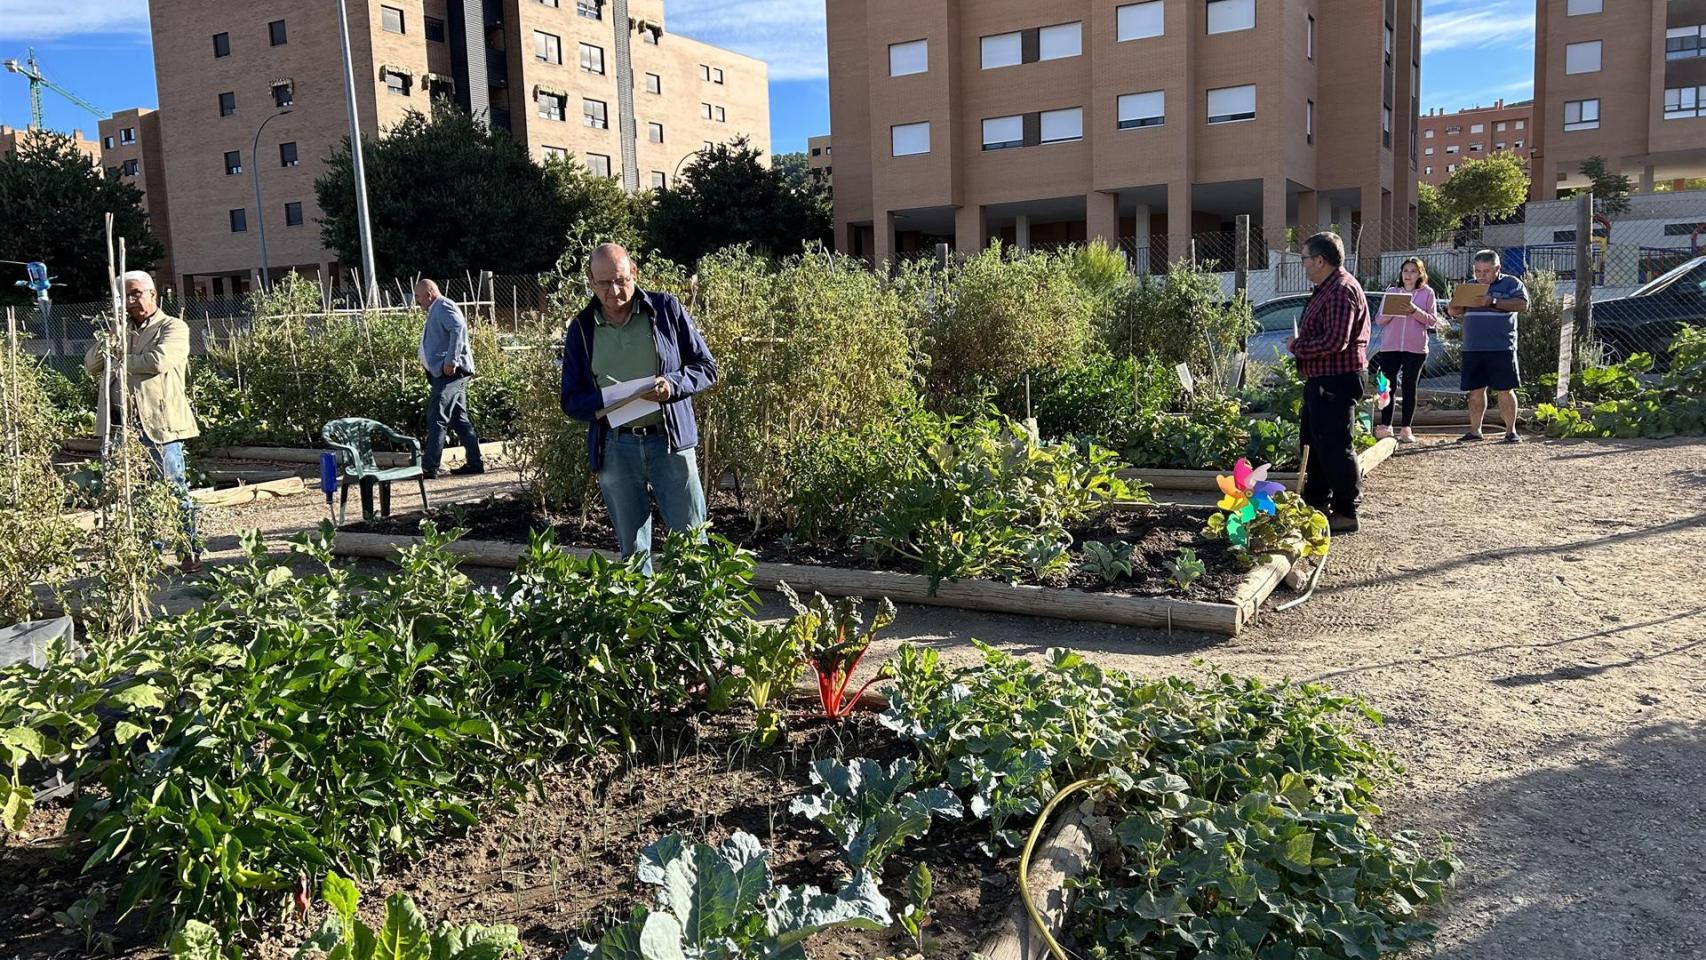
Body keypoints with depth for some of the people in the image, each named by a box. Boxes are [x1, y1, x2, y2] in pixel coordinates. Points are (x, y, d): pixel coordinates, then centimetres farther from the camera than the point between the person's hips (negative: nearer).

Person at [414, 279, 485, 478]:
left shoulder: (443, 307, -7)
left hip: (450, 372, -11)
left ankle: (429, 467, -10)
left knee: (436, 419, -10)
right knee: (459, 418, 11)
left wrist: (451, 361, -26)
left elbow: (459, 328, -23)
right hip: (446, 373, 11)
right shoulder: (435, 311, 24)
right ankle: (475, 462, 15)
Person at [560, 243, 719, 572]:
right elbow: (571, 401, 6)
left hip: (670, 441, -2)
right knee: (632, 550, 11)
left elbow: (707, 368, 3)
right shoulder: (581, 329, 5)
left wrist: (673, 385, -17)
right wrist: (604, 401, -16)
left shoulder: (666, 309, 0)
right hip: (615, 448, 2)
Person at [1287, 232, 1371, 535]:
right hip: (1320, 379, 11)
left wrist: (1297, 346, -14)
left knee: (1334, 446, -6)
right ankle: (1316, 502, 30)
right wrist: (1299, 345, 7)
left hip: (1337, 381, -11)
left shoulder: (1342, 290, -18)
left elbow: (1335, 341, -27)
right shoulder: (1327, 289, 16)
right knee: (1312, 440, 18)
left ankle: (1346, 512, 1)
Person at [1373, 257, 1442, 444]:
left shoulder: (1427, 293, 7)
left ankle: (1405, 429, 6)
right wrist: (1392, 311, -11)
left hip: (1415, 348, -1)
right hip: (1389, 346, 1)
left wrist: (1415, 311, -13)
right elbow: (1379, 320, 8)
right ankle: (1385, 427, -1)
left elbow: (1432, 321, 2)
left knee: (1410, 387, 3)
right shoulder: (1391, 292, 12)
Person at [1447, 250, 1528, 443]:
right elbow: (1455, 311, 18)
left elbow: (1522, 304, -11)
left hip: (1501, 348, -4)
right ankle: (1475, 430, 12)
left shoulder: (1510, 283, 3)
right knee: (1475, 390, 5)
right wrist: (1455, 307, -6)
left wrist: (1493, 302, -20)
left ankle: (1511, 431, 5)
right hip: (1472, 348, 4)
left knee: (1505, 390, -2)